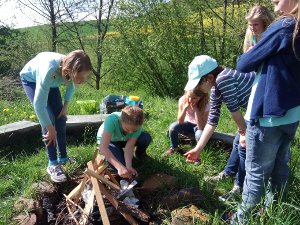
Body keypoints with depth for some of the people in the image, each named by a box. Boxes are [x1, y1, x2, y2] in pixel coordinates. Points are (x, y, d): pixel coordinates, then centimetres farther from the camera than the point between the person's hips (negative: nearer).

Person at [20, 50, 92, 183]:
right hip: (31, 80, -5)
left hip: (51, 81, 5)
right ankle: (53, 165, -7)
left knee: (60, 118, 1)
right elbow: (39, 105, -40)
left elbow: (71, 85, -4)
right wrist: (50, 129, -29)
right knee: (49, 119, -16)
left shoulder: (71, 68, -30)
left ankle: (63, 158, 16)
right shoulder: (49, 71, -47)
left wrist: (65, 106, -7)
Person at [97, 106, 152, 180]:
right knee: (120, 167, -27)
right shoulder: (112, 120, -42)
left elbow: (129, 147, -29)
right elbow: (103, 147, -48)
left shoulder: (137, 126, -29)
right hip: (109, 140, -3)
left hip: (125, 139, 3)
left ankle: (140, 154, 8)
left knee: (146, 137, -26)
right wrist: (120, 167, -57)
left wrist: (129, 167, -46)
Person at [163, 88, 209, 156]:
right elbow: (180, 122, -22)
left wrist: (196, 110, -37)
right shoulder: (183, 100, -22)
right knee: (172, 127, -25)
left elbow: (201, 127, -31)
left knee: (199, 134, -36)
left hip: (198, 126, -2)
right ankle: (174, 148, 3)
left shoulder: (205, 105, -27)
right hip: (187, 123, 2)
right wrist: (185, 107, -36)